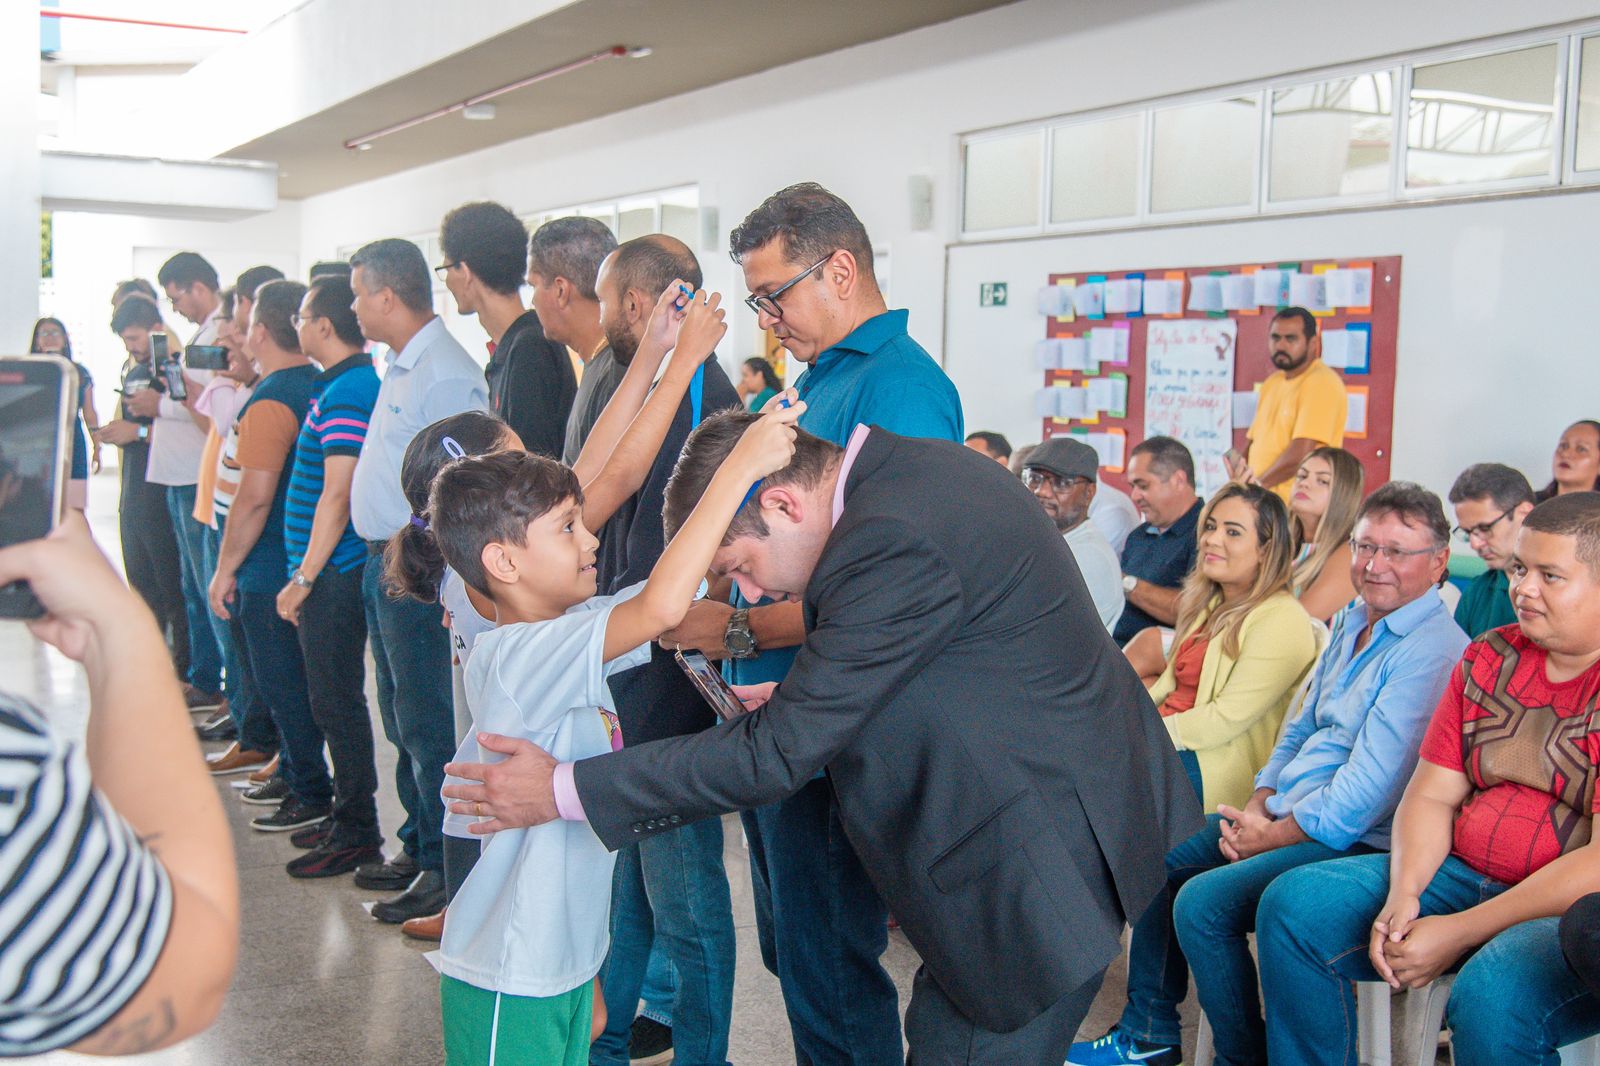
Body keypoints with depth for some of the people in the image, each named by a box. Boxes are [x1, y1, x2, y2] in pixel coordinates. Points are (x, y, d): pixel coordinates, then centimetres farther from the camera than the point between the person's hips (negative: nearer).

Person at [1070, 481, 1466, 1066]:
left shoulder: (1432, 650, -19)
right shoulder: (1350, 624, 12)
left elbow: (1370, 785, -23)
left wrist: (1271, 837, -15)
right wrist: (1258, 804, 2)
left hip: (1356, 841, -10)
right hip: (1284, 814, 10)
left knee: (1202, 902, -23)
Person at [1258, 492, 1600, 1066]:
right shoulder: (1490, 657, 9)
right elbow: (1432, 794, 8)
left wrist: (1458, 933, -20)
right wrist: (1403, 894, -11)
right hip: (1465, 874, 7)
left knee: (1490, 998, -36)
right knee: (1293, 905, -8)